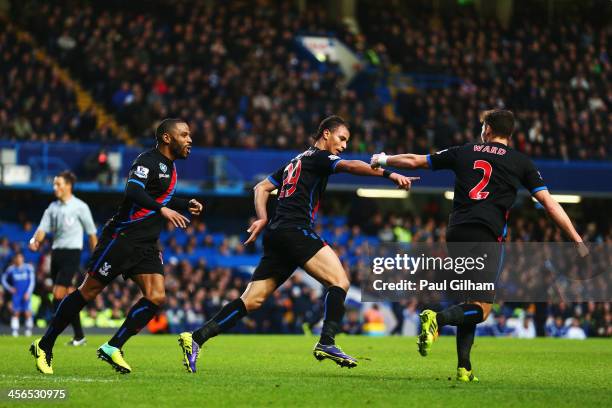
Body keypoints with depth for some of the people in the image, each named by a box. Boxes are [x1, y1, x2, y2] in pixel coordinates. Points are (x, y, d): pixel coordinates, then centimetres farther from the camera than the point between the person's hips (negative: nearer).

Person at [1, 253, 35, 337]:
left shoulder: (28, 268, -3)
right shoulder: (11, 269, 1)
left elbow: (32, 281, 0)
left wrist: (28, 292, -7)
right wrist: (9, 288, 3)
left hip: (26, 294, -1)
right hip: (16, 293, 1)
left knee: (27, 312, -8)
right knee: (16, 312, -6)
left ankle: (28, 330, 6)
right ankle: (15, 330, -2)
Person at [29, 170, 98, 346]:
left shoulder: (79, 207, -4)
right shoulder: (53, 207, 13)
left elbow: (91, 233, 0)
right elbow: (43, 228, 5)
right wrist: (36, 240, -17)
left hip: (72, 253, -6)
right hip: (56, 252, 6)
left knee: (58, 294, -15)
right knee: (69, 296, 9)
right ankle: (79, 336, 15)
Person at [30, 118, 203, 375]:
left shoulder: (169, 166, 16)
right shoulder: (148, 161, -13)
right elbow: (133, 192, -30)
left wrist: (187, 205, 22)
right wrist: (162, 209, -38)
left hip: (146, 246, 8)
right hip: (122, 237, -8)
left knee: (156, 297, -10)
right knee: (89, 292, -3)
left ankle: (112, 348, -4)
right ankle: (44, 346, 8)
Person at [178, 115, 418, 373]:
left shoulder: (296, 162, 28)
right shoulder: (318, 157, 2)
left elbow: (262, 187, 28)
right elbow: (349, 166, -16)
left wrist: (263, 219, 16)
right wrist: (389, 175, -23)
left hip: (275, 235, 9)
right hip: (296, 231, -9)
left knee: (252, 301, 2)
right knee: (339, 281, -11)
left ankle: (195, 339, -6)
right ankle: (326, 343, -24)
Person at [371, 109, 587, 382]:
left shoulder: (463, 152, 16)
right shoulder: (521, 162, 9)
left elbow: (415, 161, 23)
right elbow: (549, 203, 6)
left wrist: (383, 160, 40)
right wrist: (577, 241, 9)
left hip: (456, 234, 4)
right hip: (486, 236, -4)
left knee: (470, 304, 15)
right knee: (481, 309, -4)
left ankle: (464, 368, 5)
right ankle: (437, 319, -31)